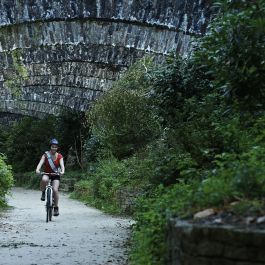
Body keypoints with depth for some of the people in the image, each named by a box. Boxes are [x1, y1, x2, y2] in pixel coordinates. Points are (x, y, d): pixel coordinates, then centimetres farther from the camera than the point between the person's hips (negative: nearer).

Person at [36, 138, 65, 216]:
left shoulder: (59, 156, -7)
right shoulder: (46, 155, -8)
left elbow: (62, 164, -21)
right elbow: (41, 163, -22)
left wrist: (62, 171, -43)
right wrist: (37, 169, -43)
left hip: (56, 175, 0)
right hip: (46, 174, 0)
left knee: (55, 189, -21)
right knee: (44, 179, -37)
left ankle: (56, 207, -5)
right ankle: (43, 192, -9)